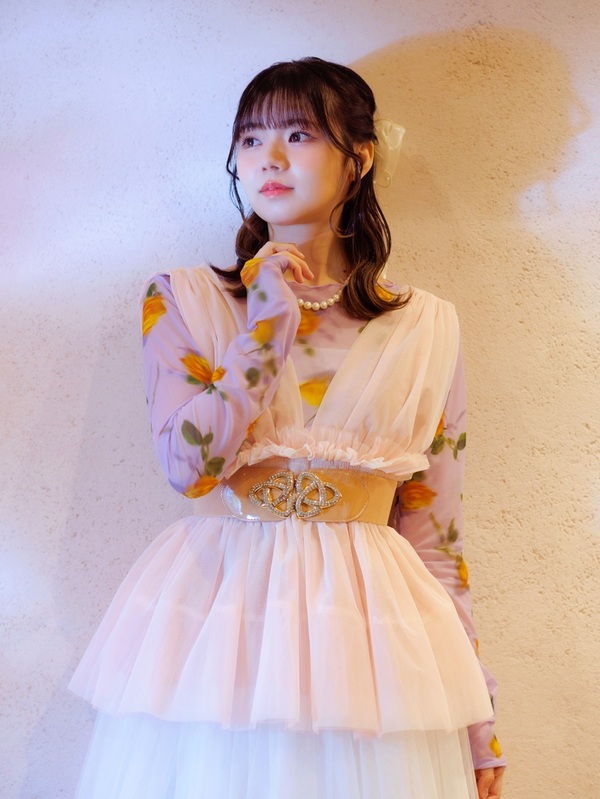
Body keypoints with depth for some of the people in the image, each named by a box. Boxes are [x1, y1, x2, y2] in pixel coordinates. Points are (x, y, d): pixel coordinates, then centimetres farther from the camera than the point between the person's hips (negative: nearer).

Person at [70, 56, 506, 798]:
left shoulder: (424, 328, 3)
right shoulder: (182, 300, 3)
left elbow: (434, 532, 5)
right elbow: (188, 464, -10)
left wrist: (476, 715, 4)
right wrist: (268, 322, -11)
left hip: (366, 624, 1)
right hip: (211, 615, 0)